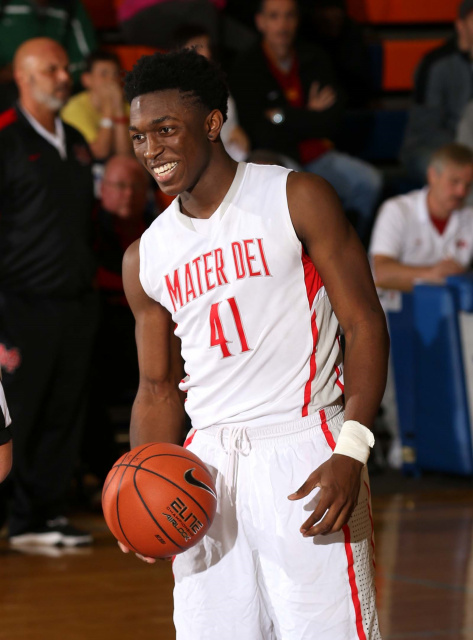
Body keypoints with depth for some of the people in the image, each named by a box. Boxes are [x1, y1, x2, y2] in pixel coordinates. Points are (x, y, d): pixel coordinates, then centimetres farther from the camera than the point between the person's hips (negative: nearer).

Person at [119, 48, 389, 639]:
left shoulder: (298, 200, -1)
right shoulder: (146, 258, 12)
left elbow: (364, 324, -4)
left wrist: (350, 452, -16)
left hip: (304, 450, -5)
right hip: (208, 464, 5)